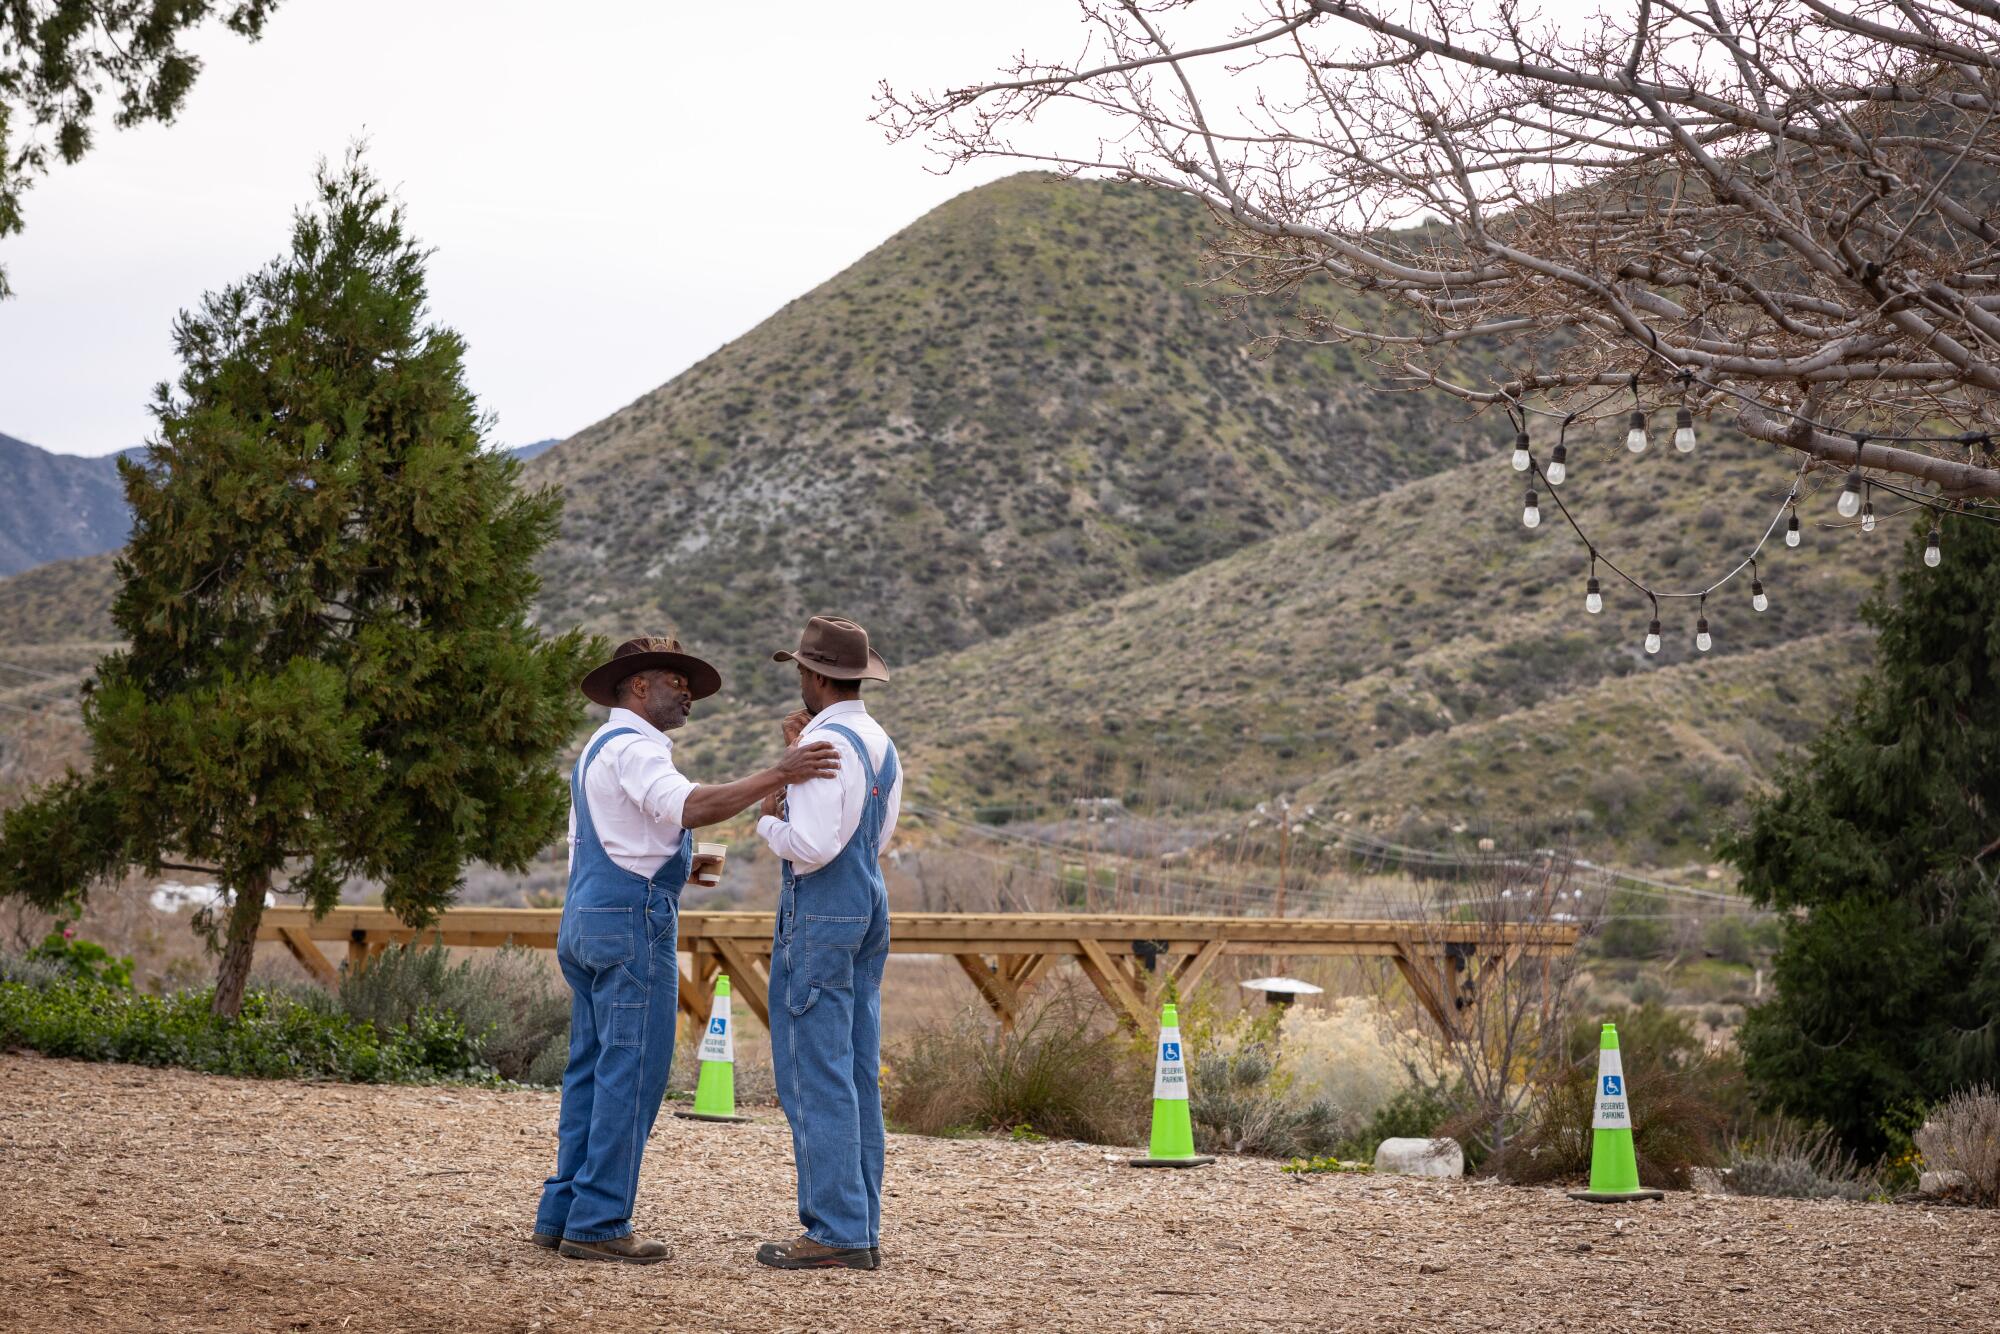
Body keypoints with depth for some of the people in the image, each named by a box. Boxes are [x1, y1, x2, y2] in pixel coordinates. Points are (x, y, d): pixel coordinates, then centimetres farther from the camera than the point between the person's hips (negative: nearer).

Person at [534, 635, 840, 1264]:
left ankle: (562, 1214, 13)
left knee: (591, 1071, 12)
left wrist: (673, 863, 24)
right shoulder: (633, 747, -11)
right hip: (631, 922, -11)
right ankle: (598, 1224, -9)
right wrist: (778, 776, -33)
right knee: (631, 1073, -8)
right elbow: (687, 806, -30)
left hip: (586, 921, 11)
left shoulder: (599, 749, 22)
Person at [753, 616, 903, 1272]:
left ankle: (836, 1231, -8)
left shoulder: (827, 744, -16)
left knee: (816, 1076, -7)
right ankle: (862, 1229, 11)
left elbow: (811, 846, -24)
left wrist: (769, 820, -3)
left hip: (820, 913, -9)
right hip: (869, 905, 9)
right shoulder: (881, 745, 13)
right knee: (856, 1076, 10)